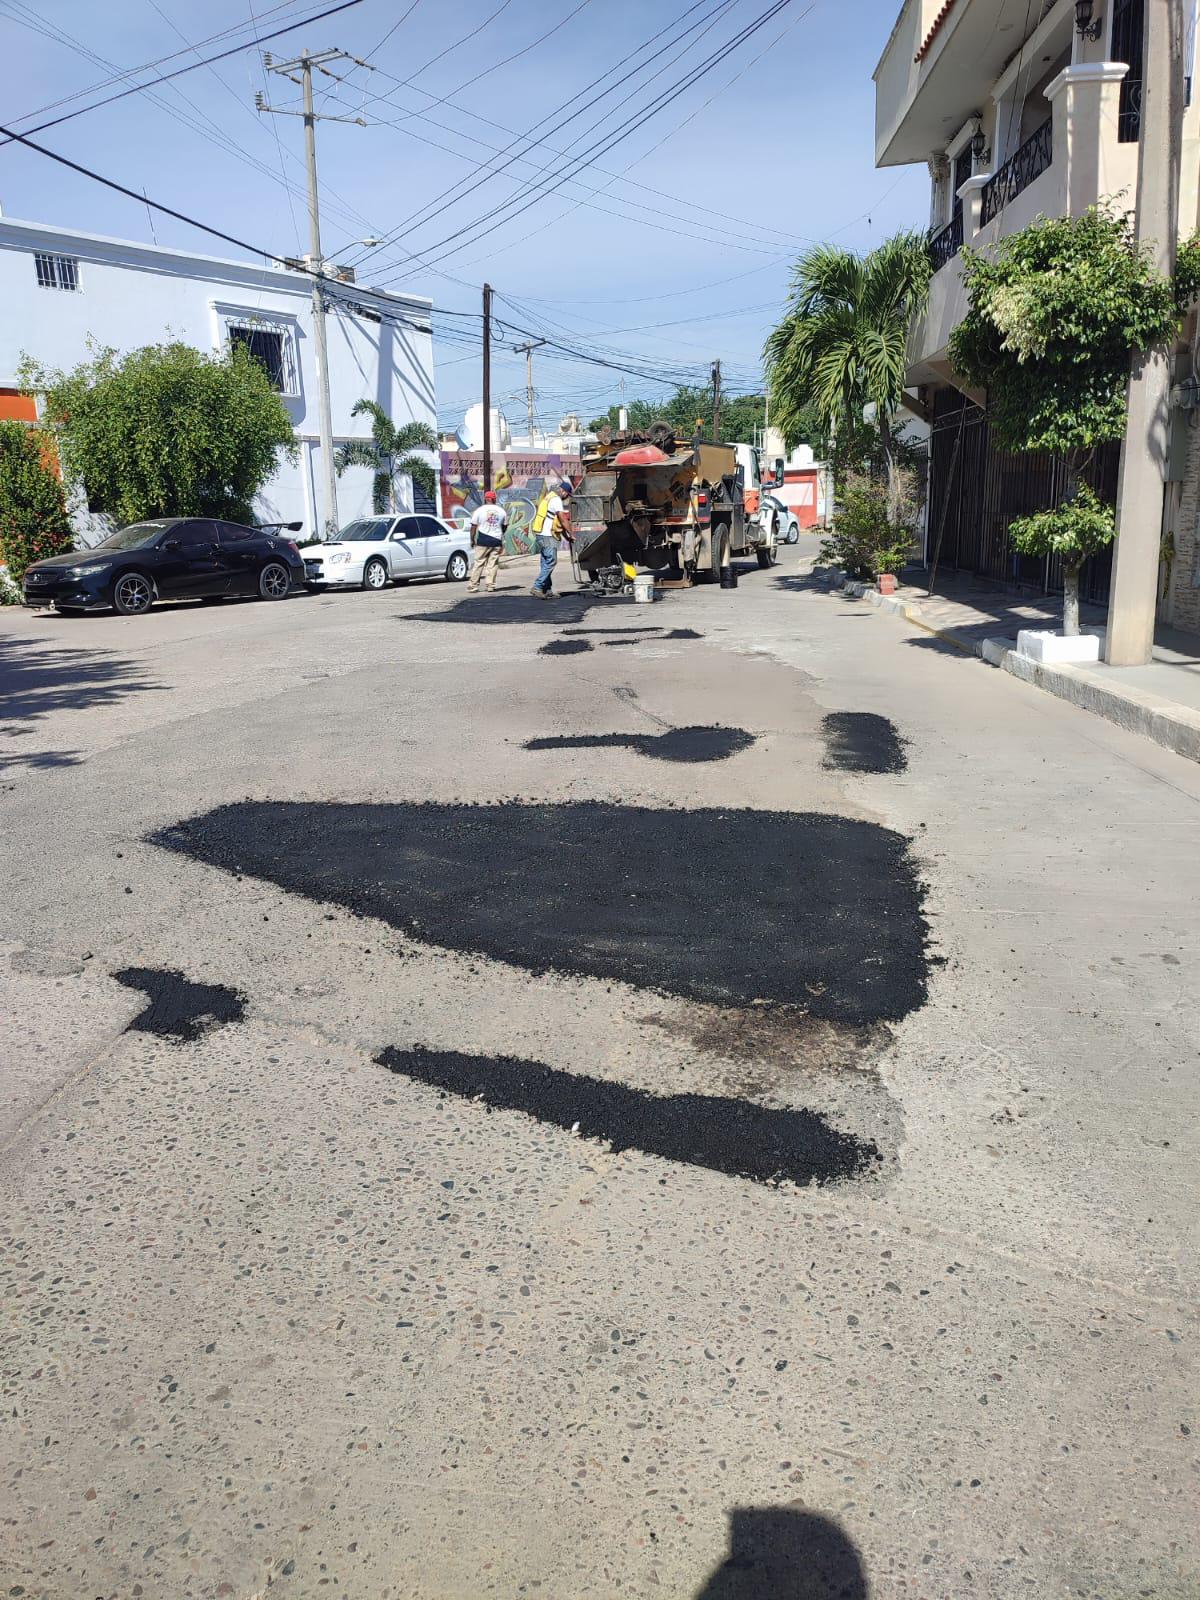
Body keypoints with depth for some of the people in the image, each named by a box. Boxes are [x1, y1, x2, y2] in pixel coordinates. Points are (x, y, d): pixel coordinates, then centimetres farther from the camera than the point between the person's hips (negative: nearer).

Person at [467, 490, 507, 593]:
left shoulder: (479, 510, -2)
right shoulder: (501, 511, 7)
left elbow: (474, 526, -3)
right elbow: (505, 526, 16)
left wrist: (472, 539, 7)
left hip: (483, 540, -2)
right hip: (497, 540, 2)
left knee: (479, 563, 2)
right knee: (493, 563, 5)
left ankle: (473, 586, 2)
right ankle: (490, 586, 2)